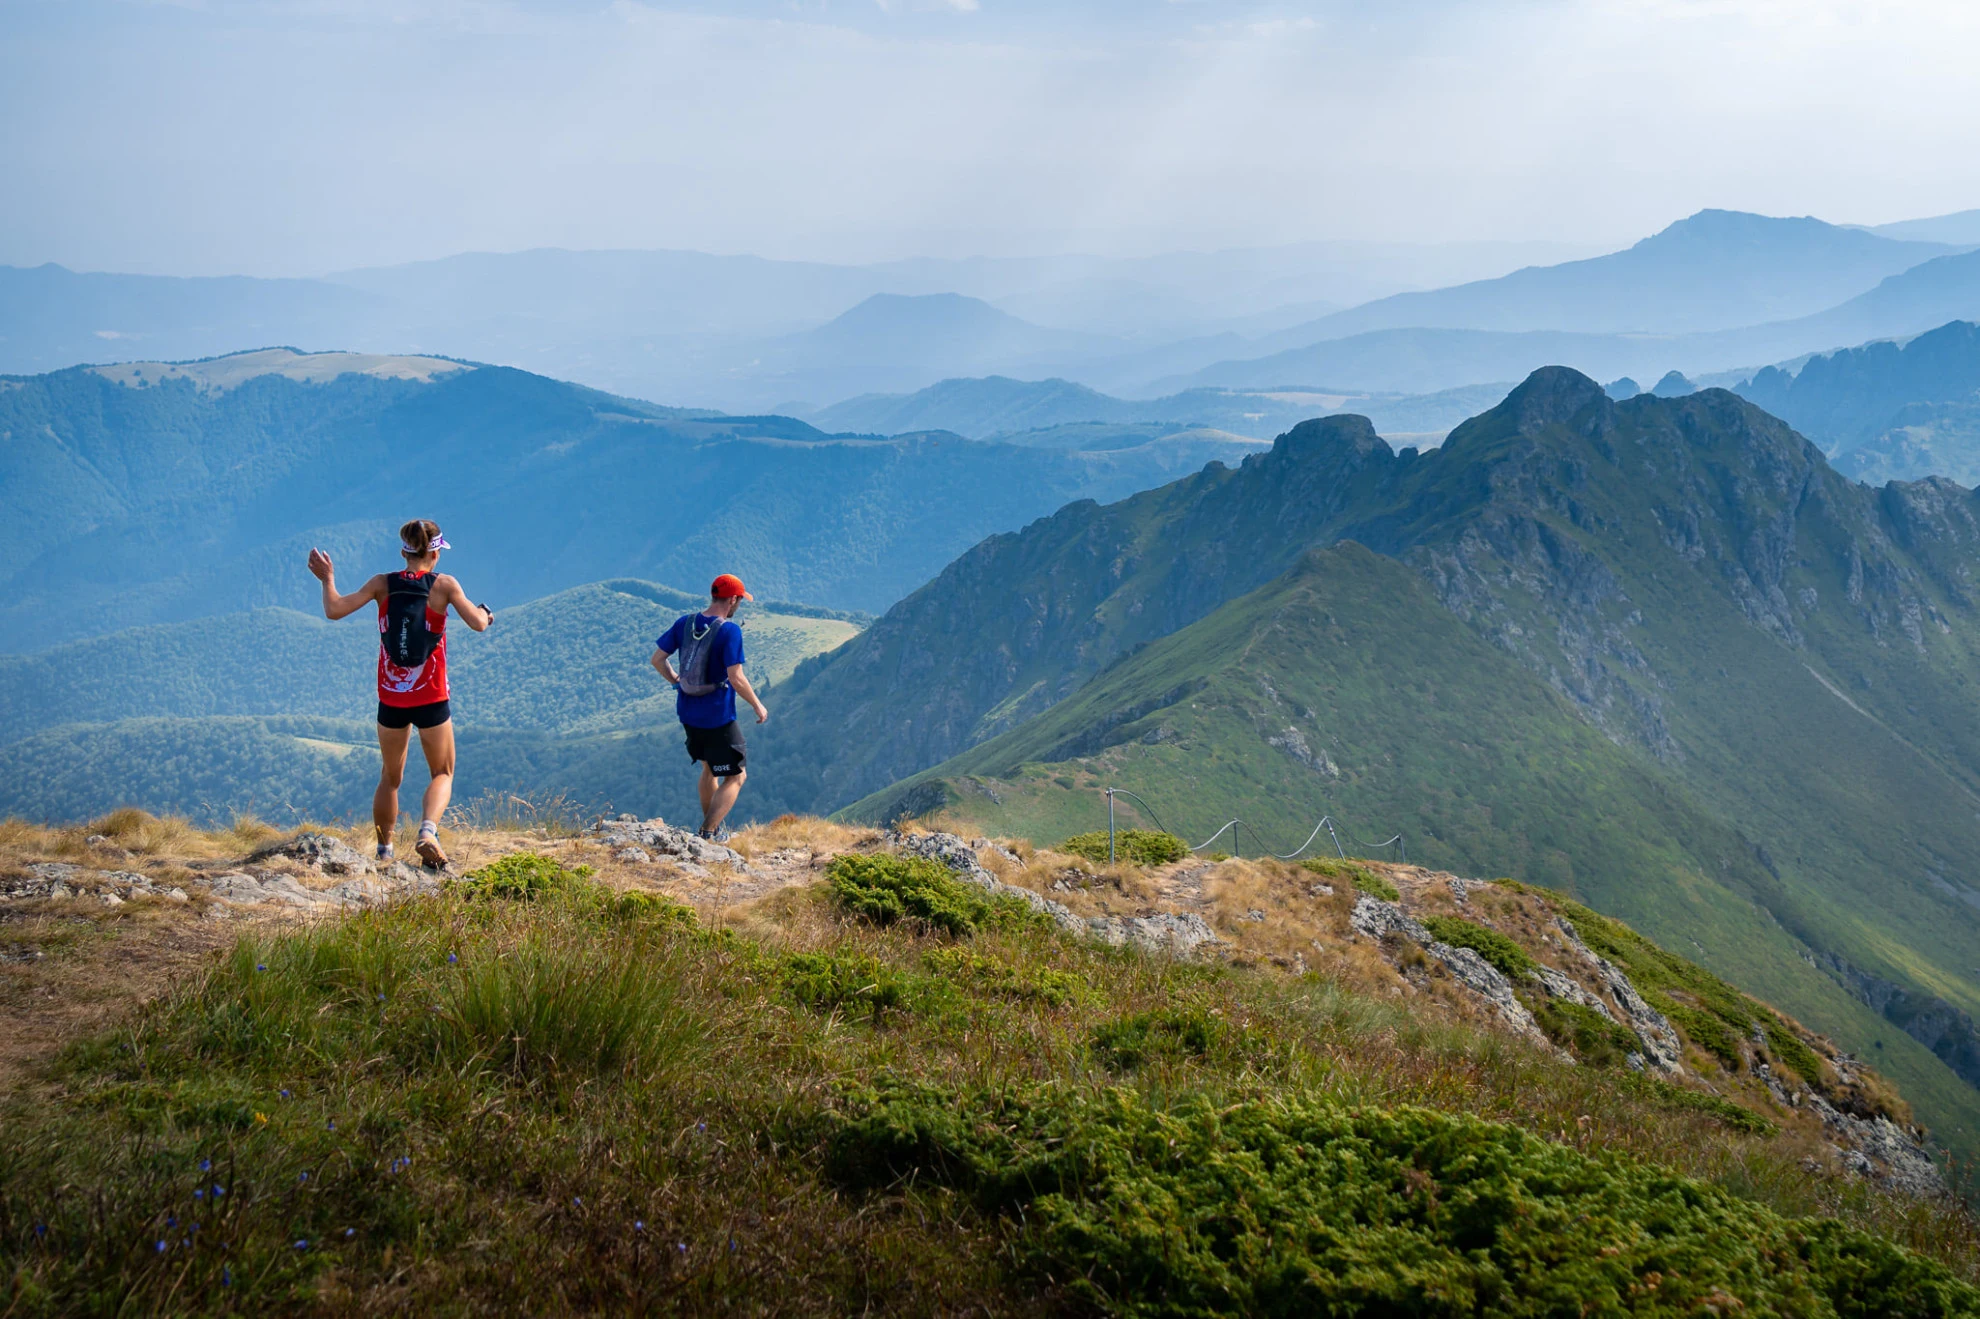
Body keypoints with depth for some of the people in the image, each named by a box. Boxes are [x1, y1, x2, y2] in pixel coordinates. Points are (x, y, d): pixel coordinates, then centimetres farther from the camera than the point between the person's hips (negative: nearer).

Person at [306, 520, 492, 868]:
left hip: (391, 699, 3)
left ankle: (384, 852, 22)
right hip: (432, 699, -2)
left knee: (390, 778, 20)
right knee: (442, 774, 11)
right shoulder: (444, 585, -8)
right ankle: (428, 831, -15)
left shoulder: (383, 584, -3)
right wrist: (486, 613, 12)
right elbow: (478, 624, -11)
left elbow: (334, 610, -8)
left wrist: (326, 578, 9)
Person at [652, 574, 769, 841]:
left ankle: (713, 828, 36)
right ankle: (708, 834, -1)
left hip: (687, 713, 7)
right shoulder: (729, 631, -18)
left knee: (709, 768, 27)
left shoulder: (684, 623, 0)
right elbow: (736, 679, -22)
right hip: (718, 718, -7)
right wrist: (758, 706, -8)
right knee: (736, 777, 7)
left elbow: (657, 659, 3)